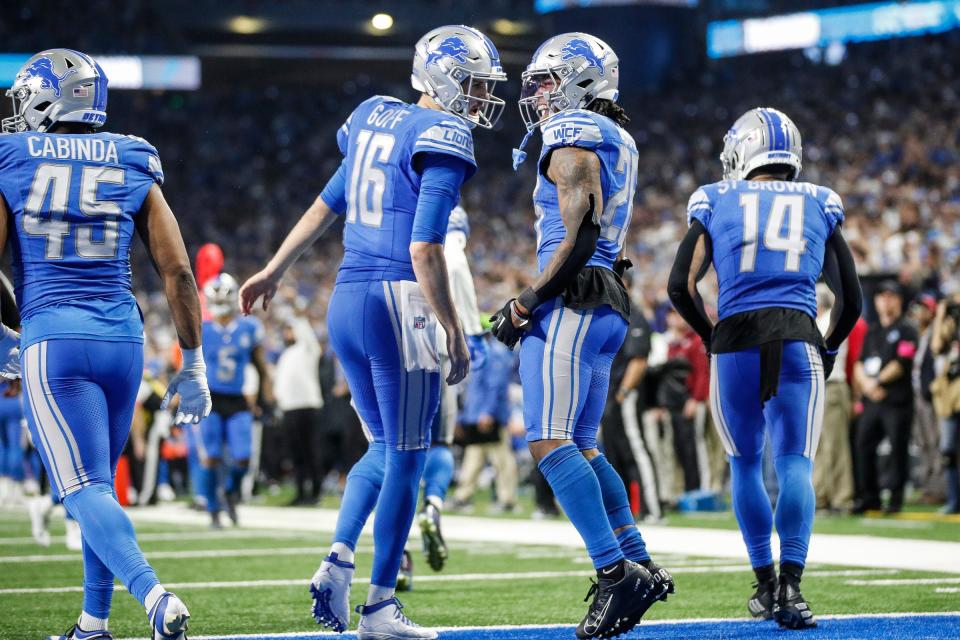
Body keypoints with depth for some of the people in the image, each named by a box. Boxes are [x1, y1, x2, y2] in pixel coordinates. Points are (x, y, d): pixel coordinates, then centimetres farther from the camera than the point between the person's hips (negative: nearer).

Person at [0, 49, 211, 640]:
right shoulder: (134, 167, 9)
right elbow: (178, 272, 4)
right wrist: (193, 365, 11)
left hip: (52, 338, -4)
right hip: (123, 336, 4)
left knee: (84, 488, -6)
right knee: (100, 480, 19)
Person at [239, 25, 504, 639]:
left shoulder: (374, 116, 13)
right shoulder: (445, 136, -10)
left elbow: (327, 205, 24)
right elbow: (424, 249, -16)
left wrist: (276, 269, 35)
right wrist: (455, 333, -10)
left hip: (346, 302, 8)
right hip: (397, 302, -8)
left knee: (385, 445, 21)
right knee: (405, 457, 2)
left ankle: (339, 559, 5)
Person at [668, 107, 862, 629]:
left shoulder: (716, 202, 12)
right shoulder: (819, 205, 16)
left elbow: (680, 286, 6)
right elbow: (850, 299, 17)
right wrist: (828, 349, 31)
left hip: (734, 342, 0)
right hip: (797, 342, 0)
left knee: (745, 464, 17)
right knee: (795, 466, -3)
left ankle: (766, 584, 18)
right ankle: (790, 587, -21)